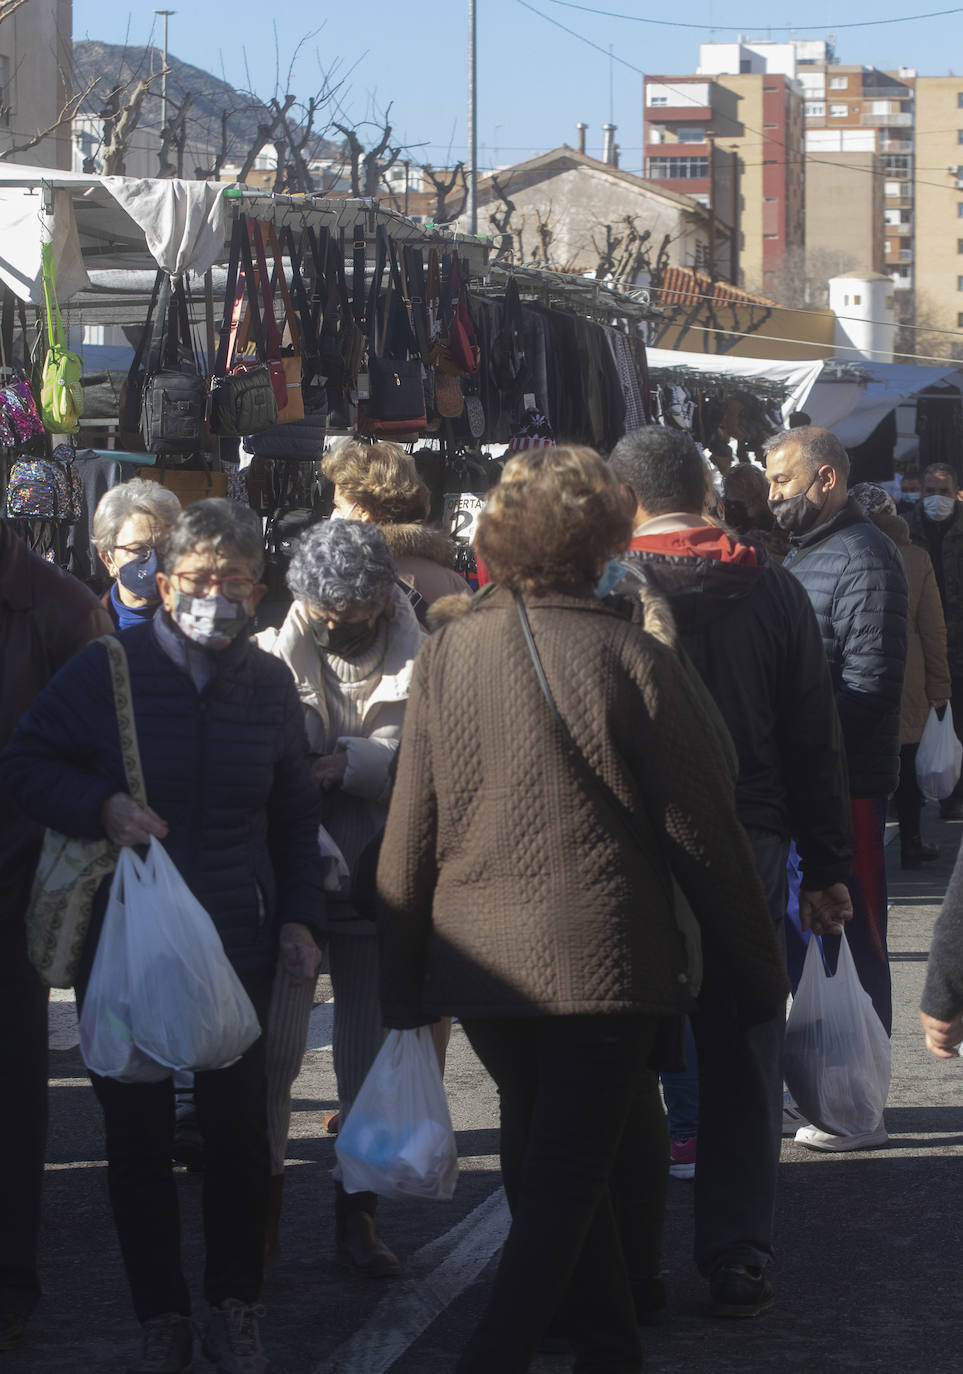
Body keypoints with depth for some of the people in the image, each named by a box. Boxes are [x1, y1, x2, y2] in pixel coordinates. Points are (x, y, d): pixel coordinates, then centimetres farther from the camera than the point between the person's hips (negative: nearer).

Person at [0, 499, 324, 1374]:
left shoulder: (270, 685, 5)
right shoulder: (108, 670, -6)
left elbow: (293, 812, 16)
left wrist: (298, 914, 9)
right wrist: (102, 808, -16)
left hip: (237, 942, 2)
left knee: (240, 1128, 2)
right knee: (138, 1135, 3)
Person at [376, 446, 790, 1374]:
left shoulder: (445, 656, -1)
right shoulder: (631, 658, -10)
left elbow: (408, 834, 2)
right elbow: (703, 834, -6)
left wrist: (403, 987, 10)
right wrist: (758, 973, 4)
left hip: (477, 960, 4)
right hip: (605, 962, -4)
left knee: (542, 1167, 19)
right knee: (567, 1178, 0)